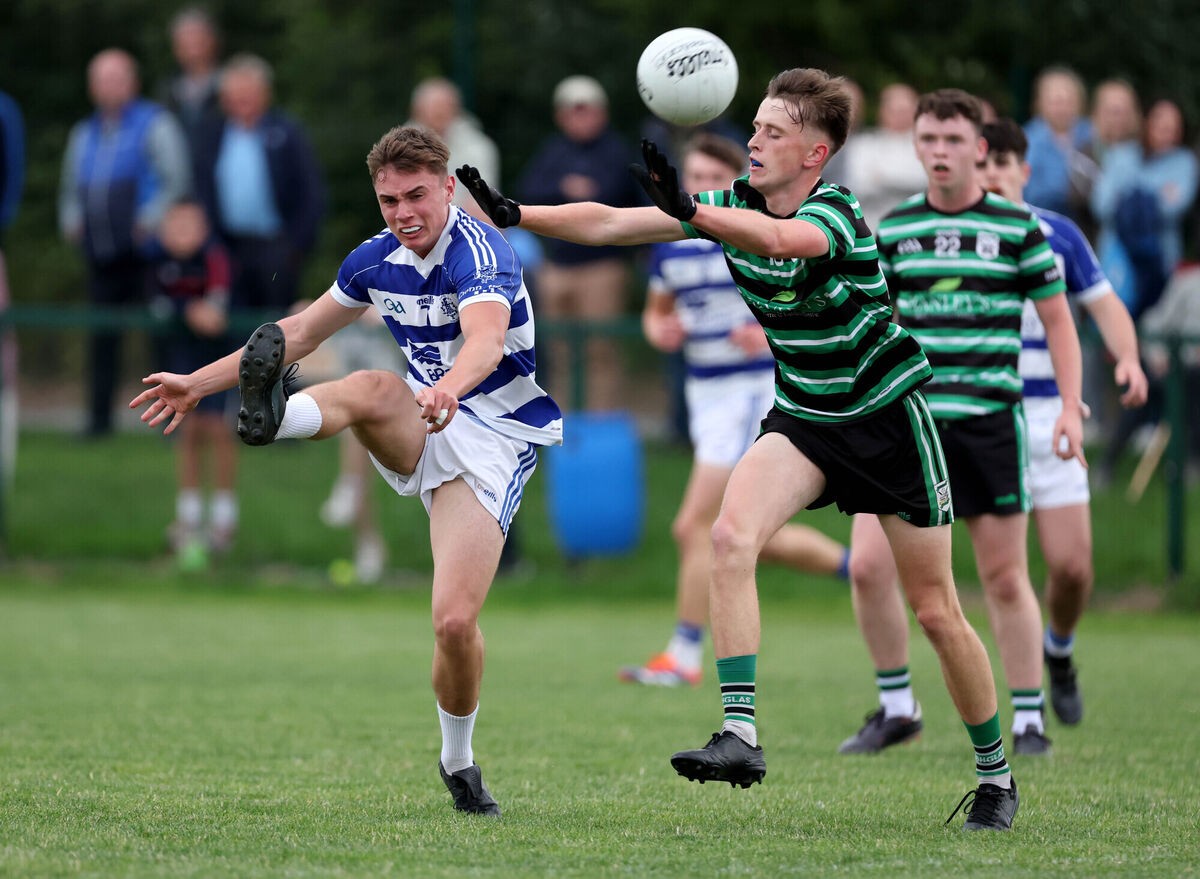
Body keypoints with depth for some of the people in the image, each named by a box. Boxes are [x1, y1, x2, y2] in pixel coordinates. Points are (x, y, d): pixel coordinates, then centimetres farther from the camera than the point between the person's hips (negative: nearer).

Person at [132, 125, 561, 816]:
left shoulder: (481, 254, -19)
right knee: (371, 389, -32)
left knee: (455, 620, -18)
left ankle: (459, 760, 7)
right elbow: (304, 330, 19)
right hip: (420, 428, 6)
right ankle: (271, 415, -63)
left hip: (494, 440, -6)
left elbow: (486, 338, -41)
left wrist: (449, 389, -64)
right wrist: (200, 383, 18)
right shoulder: (377, 259, 4)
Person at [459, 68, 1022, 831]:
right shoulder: (737, 204, -4)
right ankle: (741, 735, -26)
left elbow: (778, 239, -47)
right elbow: (612, 224, -5)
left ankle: (996, 774, 20)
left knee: (936, 610, 1)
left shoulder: (836, 212, -23)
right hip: (802, 417, 5)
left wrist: (688, 211, -62)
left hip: (887, 416, -5)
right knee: (731, 537, -23)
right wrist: (515, 214, -16)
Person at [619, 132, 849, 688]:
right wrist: (659, 330, -2)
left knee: (695, 528, -12)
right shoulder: (670, 244, 8)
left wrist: (775, 335, -22)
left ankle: (684, 657, -5)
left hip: (755, 388, -8)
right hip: (705, 390, 8)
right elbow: (655, 312, 22)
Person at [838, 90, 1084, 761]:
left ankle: (1030, 719, 14)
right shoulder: (894, 228, 7)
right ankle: (897, 709, 8)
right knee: (869, 566, -8)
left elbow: (1058, 320, 7)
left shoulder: (1017, 226, 1)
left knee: (1005, 579, 1)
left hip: (989, 421, -2)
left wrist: (1070, 408, -1)